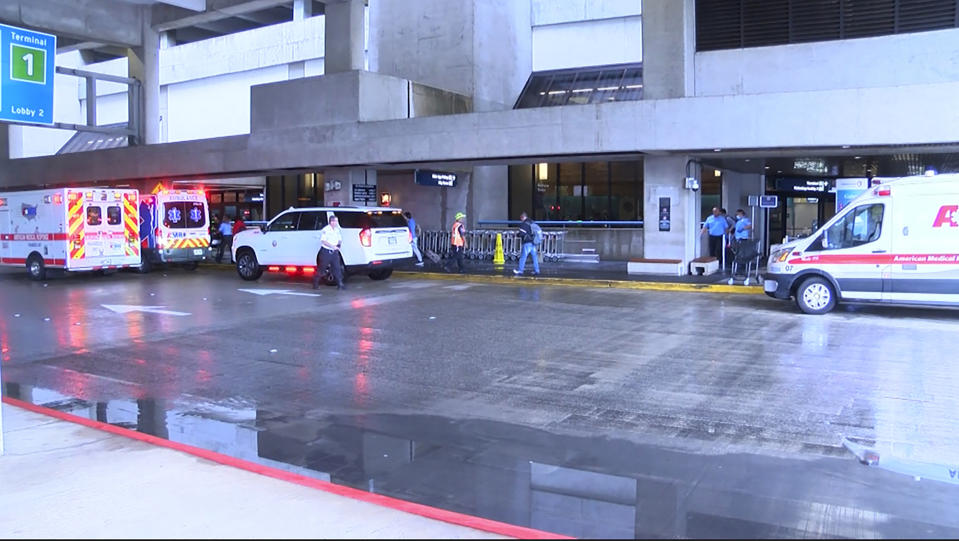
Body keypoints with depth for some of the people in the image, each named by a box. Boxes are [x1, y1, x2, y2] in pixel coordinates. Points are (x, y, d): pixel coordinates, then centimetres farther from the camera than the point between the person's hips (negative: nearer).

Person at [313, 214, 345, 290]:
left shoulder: (337, 230, 11)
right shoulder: (325, 230, -11)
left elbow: (340, 240, 21)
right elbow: (323, 241, -18)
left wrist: (339, 244, -2)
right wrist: (332, 246, -24)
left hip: (334, 252, 6)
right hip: (326, 252, -6)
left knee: (337, 268, -1)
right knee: (321, 268, 2)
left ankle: (340, 284, 0)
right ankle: (315, 284, 15)